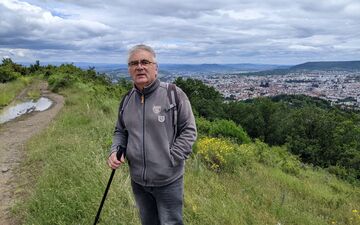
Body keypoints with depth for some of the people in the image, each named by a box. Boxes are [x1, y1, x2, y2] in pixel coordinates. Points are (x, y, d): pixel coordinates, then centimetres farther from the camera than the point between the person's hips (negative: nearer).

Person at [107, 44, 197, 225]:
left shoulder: (173, 94, -13)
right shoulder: (127, 100, 4)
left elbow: (189, 130, -9)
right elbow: (120, 131, 17)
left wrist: (171, 159, -15)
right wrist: (115, 151, -1)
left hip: (168, 181, -5)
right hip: (138, 180, 5)